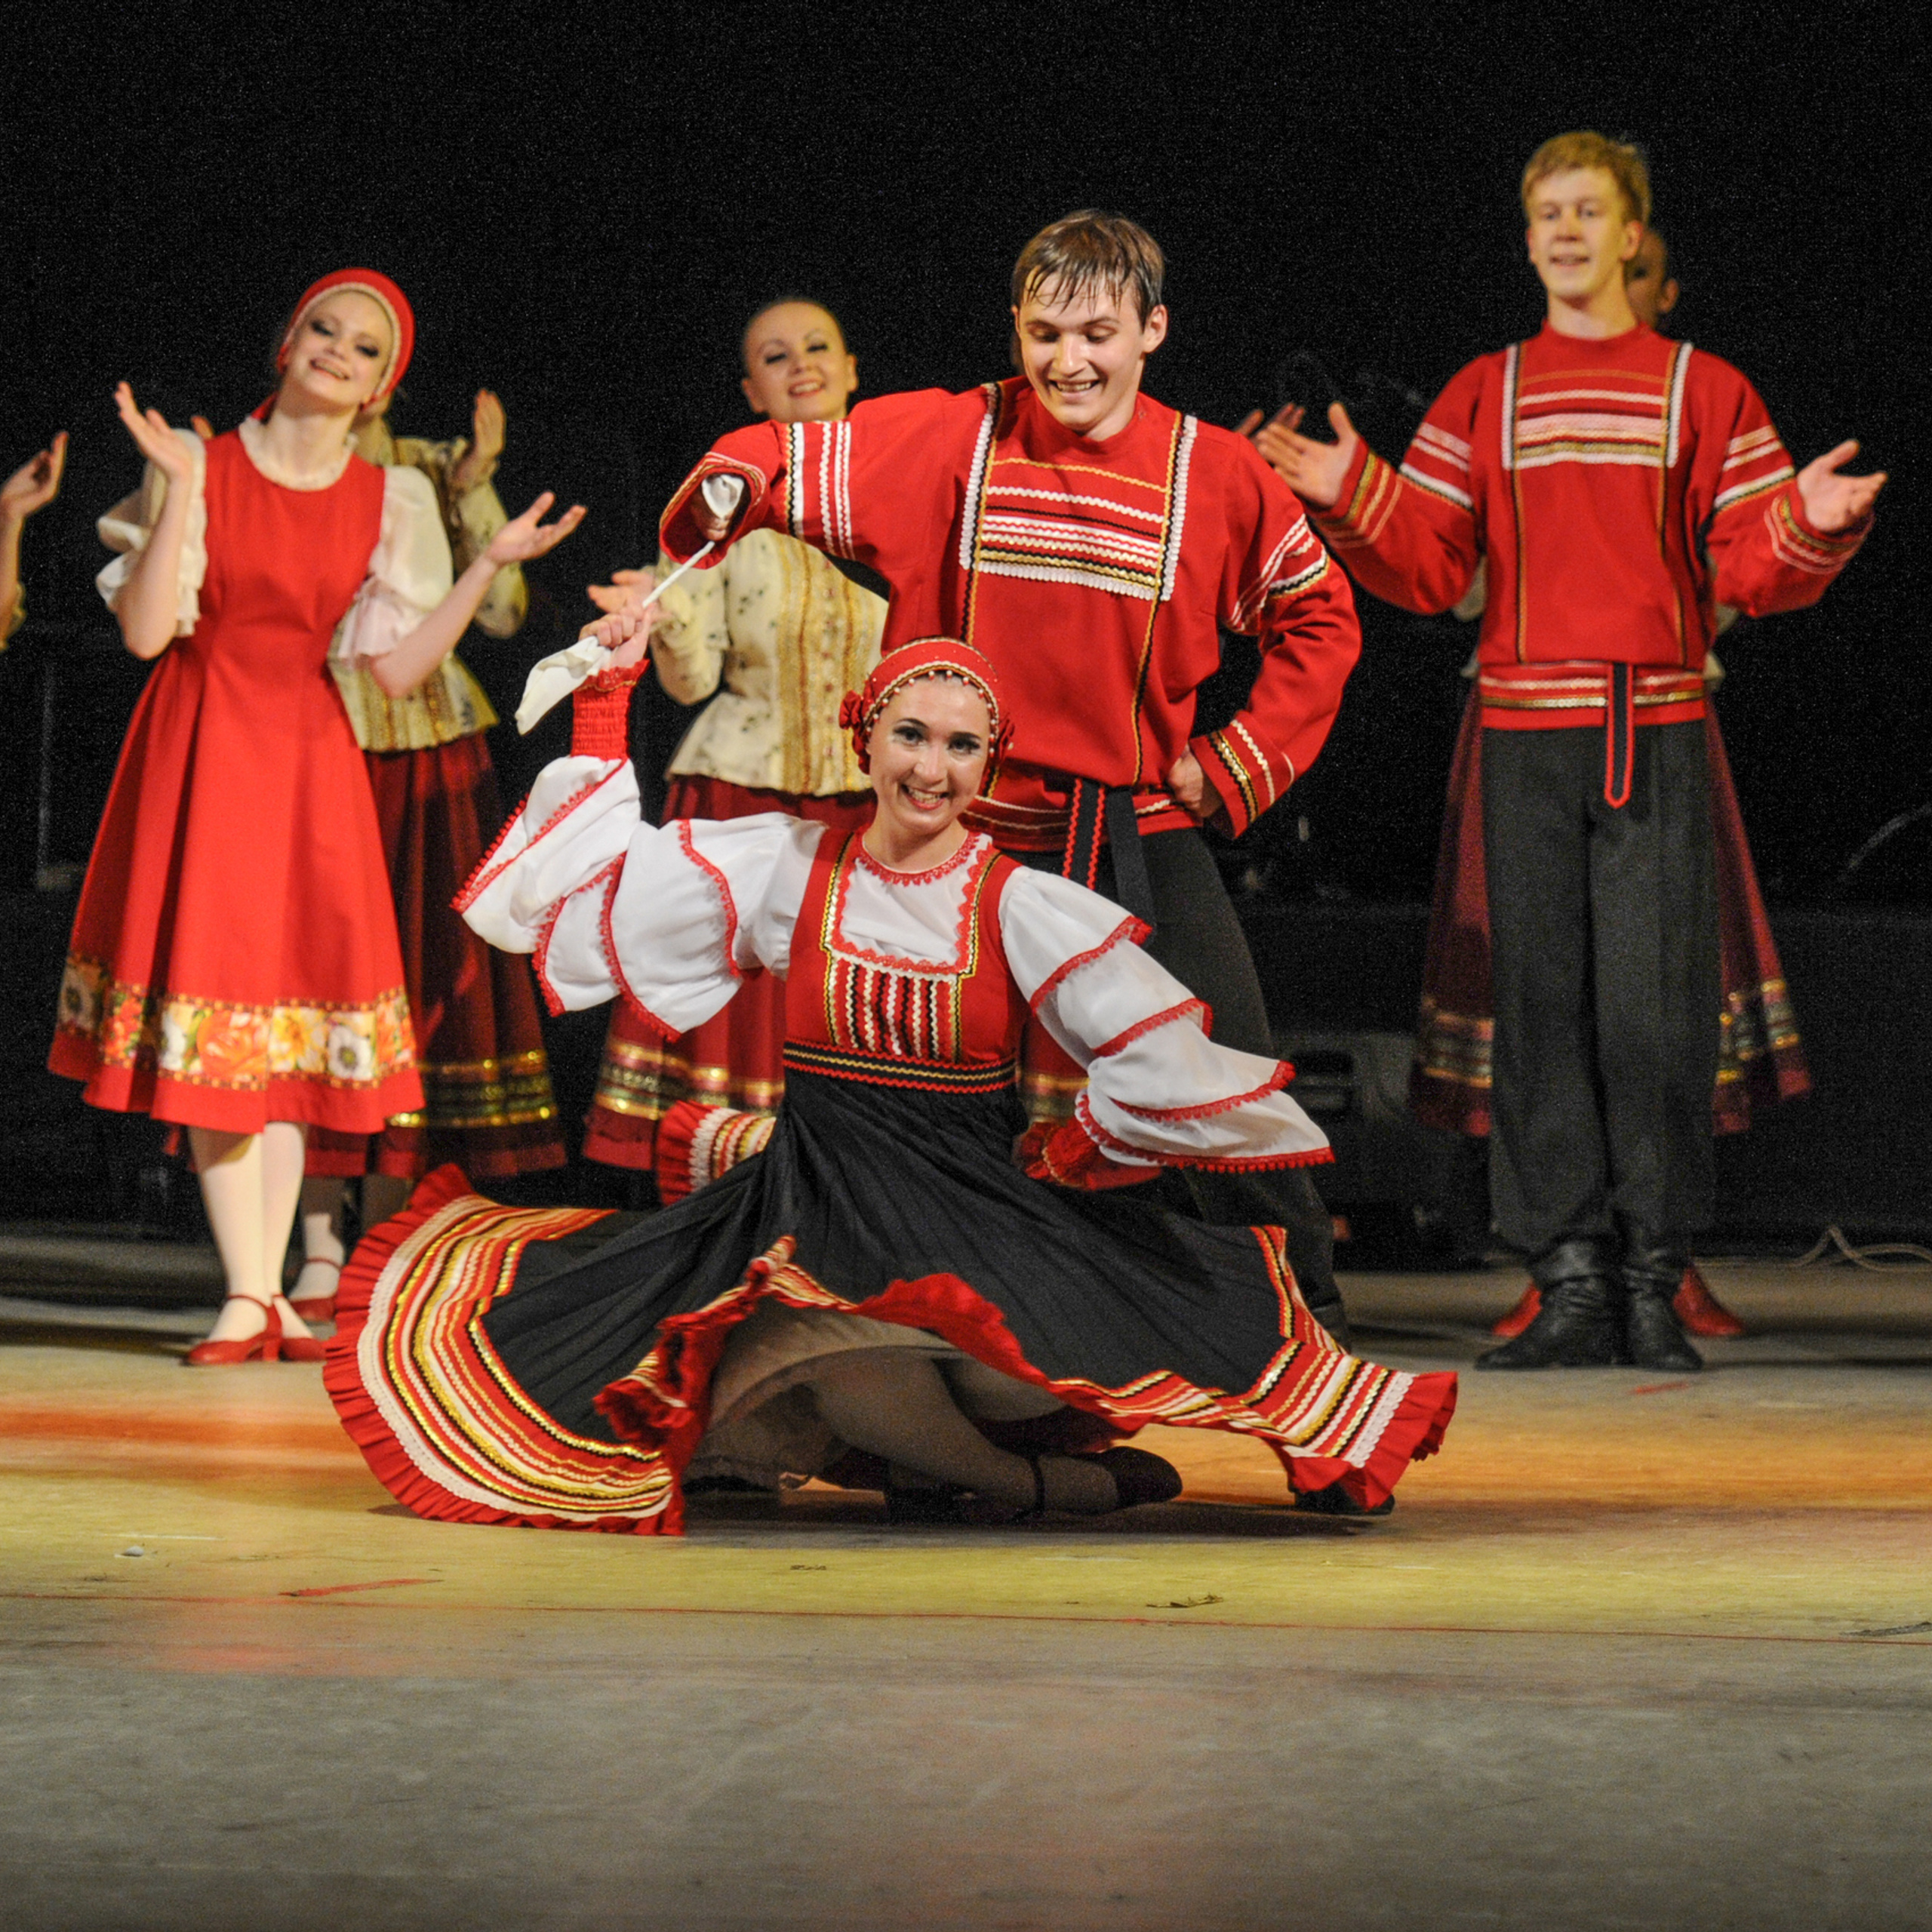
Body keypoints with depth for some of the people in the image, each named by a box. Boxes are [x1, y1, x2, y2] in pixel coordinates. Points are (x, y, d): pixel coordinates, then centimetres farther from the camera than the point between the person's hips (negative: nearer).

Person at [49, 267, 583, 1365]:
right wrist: (176, 488, -15)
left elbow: (399, 669, 2)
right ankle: (250, 1298, -6)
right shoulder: (202, 466, -2)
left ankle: (267, 1290, 5)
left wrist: (490, 567, -4)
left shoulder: (391, 501, 6)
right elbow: (145, 630, -10)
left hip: (309, 759, 3)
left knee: (292, 1025, 0)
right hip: (199, 748, -3)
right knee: (211, 999, -7)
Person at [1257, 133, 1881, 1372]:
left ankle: (1655, 1282, 0)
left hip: (1658, 735, -2)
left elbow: (1752, 573, 3)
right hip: (1527, 736, 2)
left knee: (1657, 1004, -6)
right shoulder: (1484, 397, 13)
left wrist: (1812, 528, -17)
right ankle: (1573, 1282, 4)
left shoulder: (1704, 389, 8)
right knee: (1544, 1003, 0)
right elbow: (1426, 571, 9)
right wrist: (1348, 496, -6)